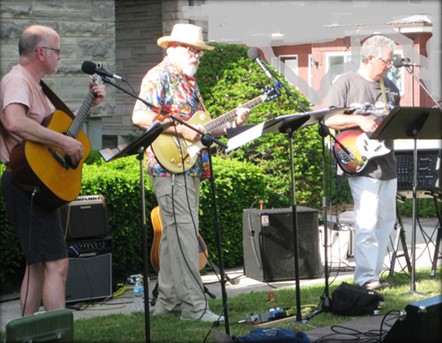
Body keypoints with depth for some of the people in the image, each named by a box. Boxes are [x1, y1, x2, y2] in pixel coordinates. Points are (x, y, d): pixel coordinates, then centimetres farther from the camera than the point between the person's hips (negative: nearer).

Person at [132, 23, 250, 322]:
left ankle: (168, 300, 19)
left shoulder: (189, 82, 21)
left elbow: (202, 127, 22)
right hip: (170, 166, -10)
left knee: (174, 235, 13)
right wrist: (180, 129, -21)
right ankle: (193, 305, -10)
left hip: (190, 167, 10)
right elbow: (140, 117, -19)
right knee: (184, 234, -11)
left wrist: (233, 123, 8)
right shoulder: (159, 77, -7)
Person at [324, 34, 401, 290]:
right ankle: (365, 277, -9)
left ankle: (374, 272, 19)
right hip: (361, 164, -7)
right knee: (367, 222, -13)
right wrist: (359, 120, -18)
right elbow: (328, 119, -8)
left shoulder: (390, 87, 15)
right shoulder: (346, 83, -5)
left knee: (386, 221, 10)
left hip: (387, 163, 7)